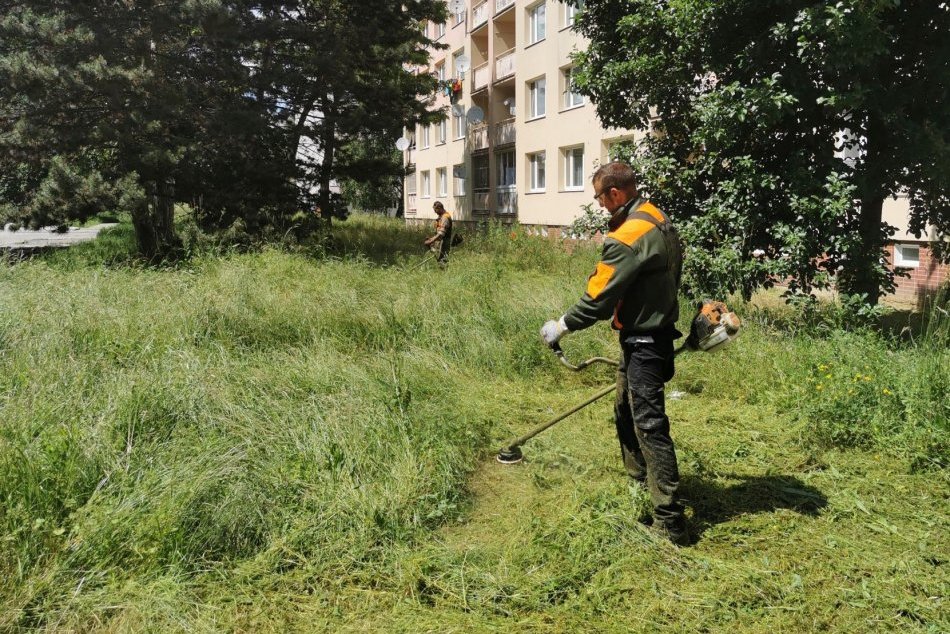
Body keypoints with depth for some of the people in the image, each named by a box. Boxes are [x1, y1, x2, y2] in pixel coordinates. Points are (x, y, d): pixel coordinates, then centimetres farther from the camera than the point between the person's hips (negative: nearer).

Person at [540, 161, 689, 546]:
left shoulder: (627, 237, -22)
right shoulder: (658, 219, 8)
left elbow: (598, 297, -19)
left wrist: (561, 327, -6)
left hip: (644, 342, -10)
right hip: (656, 329, 10)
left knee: (649, 425, -8)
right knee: (626, 413, 21)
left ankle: (670, 522, -2)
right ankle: (639, 486, 35)